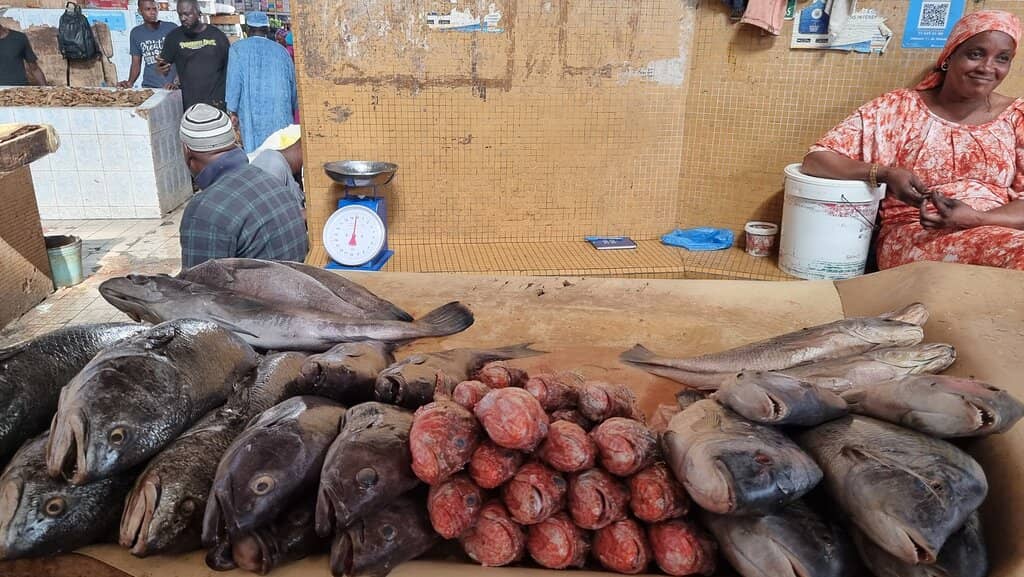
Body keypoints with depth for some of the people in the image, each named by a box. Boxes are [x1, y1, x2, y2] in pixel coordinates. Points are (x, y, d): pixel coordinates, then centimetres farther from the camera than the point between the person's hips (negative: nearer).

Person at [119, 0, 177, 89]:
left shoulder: (172, 28, -1)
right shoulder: (136, 33, 9)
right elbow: (136, 63, 13)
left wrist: (176, 82, -17)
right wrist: (130, 82, -4)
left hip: (171, 87, -2)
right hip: (149, 87, 2)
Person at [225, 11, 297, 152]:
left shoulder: (238, 48, 2)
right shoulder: (280, 49, 10)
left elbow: (234, 80, -4)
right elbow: (292, 82, 14)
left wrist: (233, 110, 2)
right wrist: (292, 109, 26)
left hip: (252, 111, -2)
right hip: (280, 111, 2)